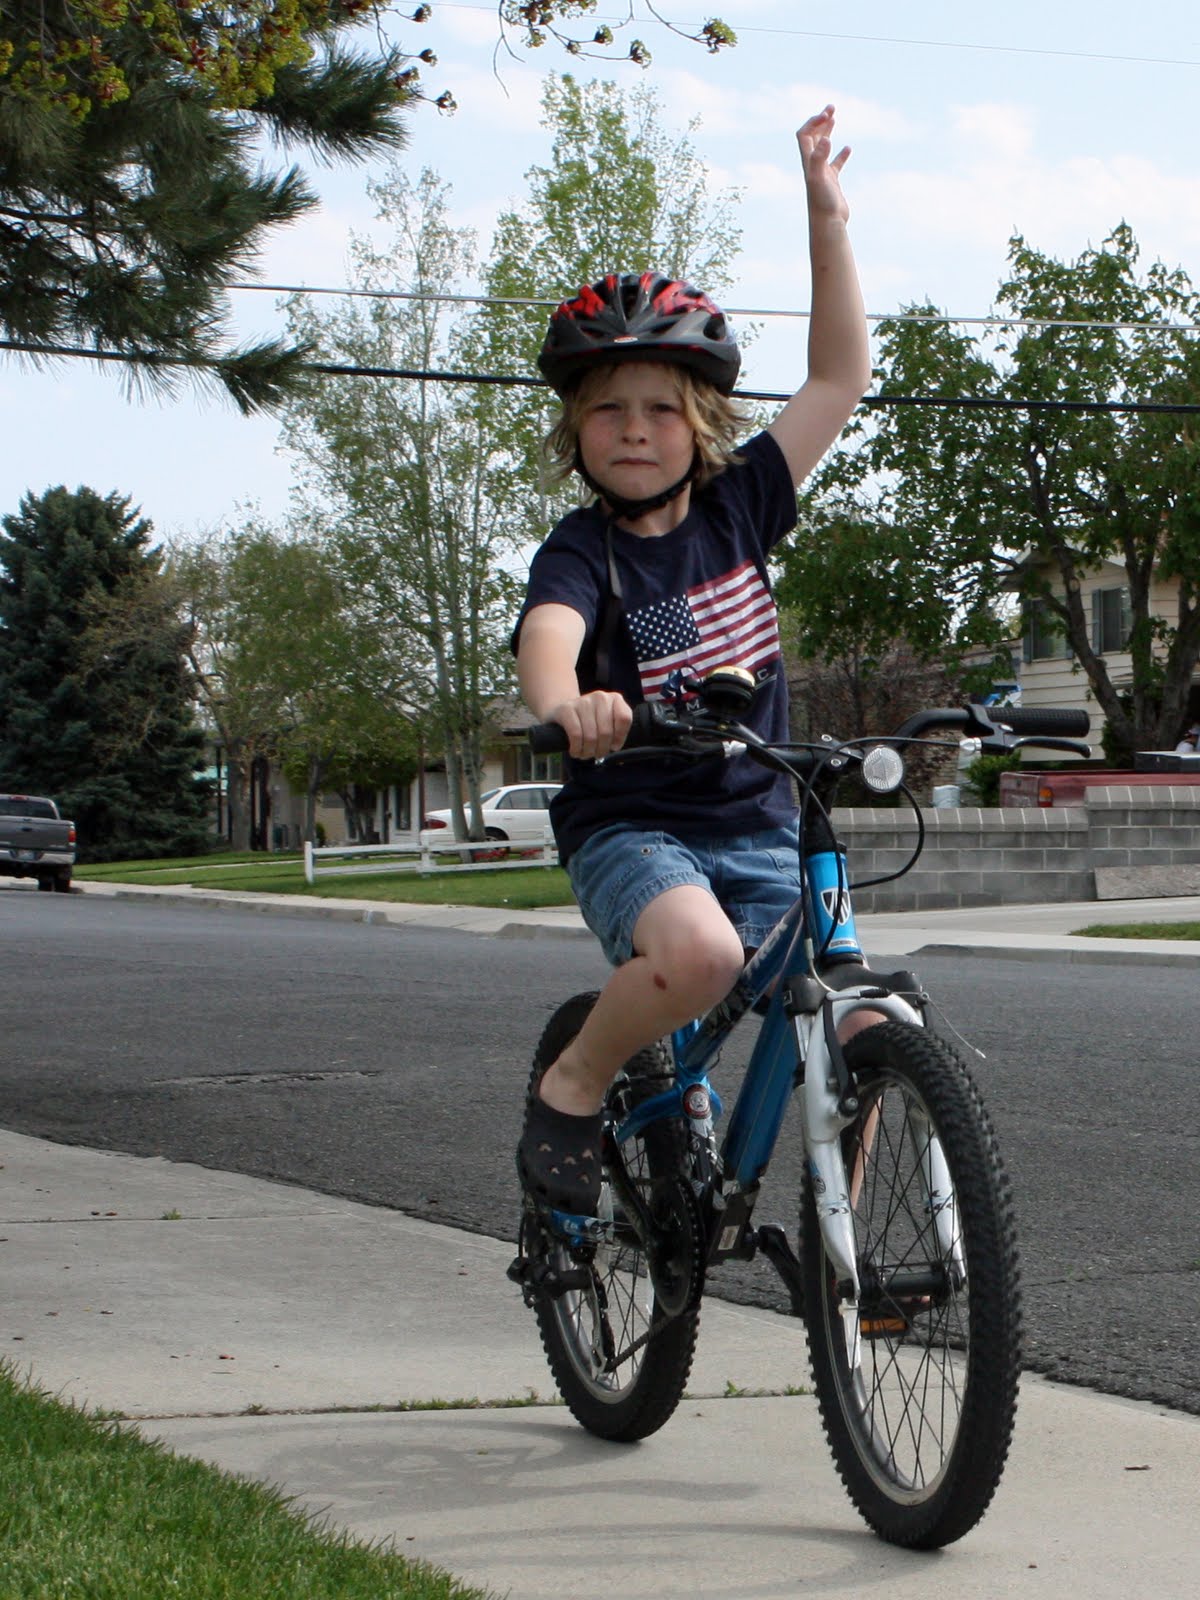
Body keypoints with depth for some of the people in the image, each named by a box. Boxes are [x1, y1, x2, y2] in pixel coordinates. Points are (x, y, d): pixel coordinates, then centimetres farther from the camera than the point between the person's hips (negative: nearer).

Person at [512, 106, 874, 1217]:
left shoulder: (737, 510, 5)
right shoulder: (584, 550, -8)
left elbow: (840, 377, 8)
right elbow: (548, 631, -31)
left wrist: (827, 214, 4)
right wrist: (564, 704, -54)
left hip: (759, 832, 5)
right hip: (631, 827, -4)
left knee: (862, 1023, -13)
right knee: (699, 954, -36)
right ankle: (571, 1087, -8)